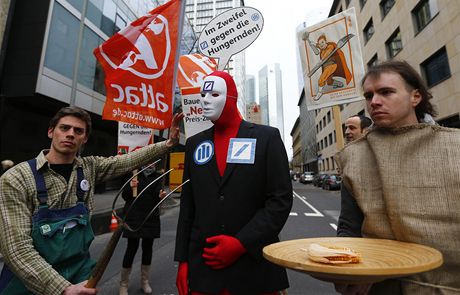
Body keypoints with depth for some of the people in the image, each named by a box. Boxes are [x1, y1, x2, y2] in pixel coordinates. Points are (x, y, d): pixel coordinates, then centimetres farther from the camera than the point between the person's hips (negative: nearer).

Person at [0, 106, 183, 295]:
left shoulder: (89, 168, -2)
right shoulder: (16, 179, -16)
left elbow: (131, 159, -5)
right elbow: (18, 248, -21)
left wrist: (168, 143, -18)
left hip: (80, 270, 4)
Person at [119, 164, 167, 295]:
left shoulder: (157, 176, 4)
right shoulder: (133, 174, -2)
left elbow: (158, 193, -6)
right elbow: (125, 196, -1)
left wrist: (161, 196, -29)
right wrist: (130, 187, -21)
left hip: (151, 218, 2)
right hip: (134, 217, -2)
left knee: (147, 248, 10)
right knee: (132, 248, 2)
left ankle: (144, 281, 28)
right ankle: (123, 283, 22)